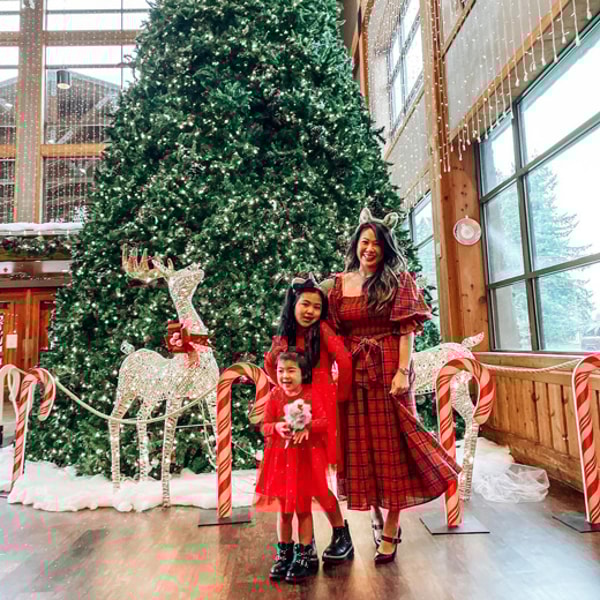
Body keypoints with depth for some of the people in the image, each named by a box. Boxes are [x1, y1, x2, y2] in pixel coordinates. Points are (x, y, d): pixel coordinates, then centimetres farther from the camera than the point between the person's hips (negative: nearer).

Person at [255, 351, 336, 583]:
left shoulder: (310, 394, -9)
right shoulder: (274, 395, -6)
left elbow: (324, 421, -15)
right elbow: (265, 426, -6)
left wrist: (307, 427, -32)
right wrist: (277, 427, -27)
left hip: (306, 458, -1)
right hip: (281, 458, 2)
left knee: (303, 509, 11)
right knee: (284, 509, 15)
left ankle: (303, 556, 27)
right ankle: (284, 553, 33)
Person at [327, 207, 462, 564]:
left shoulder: (399, 280, 1)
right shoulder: (340, 283, 10)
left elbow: (407, 330, -6)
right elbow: (335, 333, 9)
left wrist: (402, 371, -16)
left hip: (389, 370, -3)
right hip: (354, 373, 4)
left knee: (390, 444, 2)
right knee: (361, 445, 10)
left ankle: (390, 532, 15)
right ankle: (377, 518, 31)